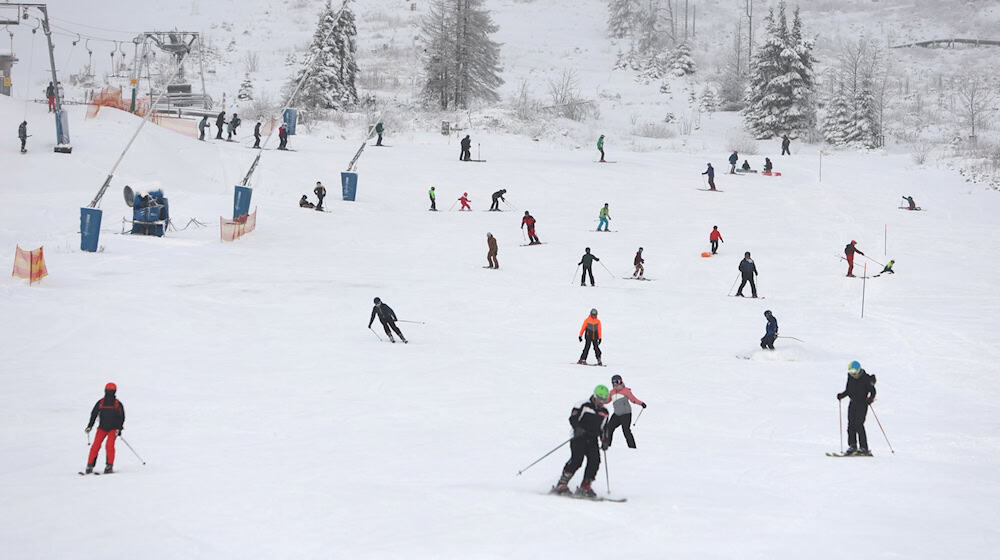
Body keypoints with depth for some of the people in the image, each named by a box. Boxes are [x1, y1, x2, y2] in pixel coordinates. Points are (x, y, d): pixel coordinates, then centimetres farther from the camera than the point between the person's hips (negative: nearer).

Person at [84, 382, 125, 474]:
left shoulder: (118, 404, -1)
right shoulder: (100, 402, 4)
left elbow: (121, 417, 1)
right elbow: (94, 414, 10)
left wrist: (119, 429, -10)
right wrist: (89, 426, 5)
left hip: (113, 429, -2)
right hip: (102, 428, 2)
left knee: (109, 445, -19)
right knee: (96, 446, -9)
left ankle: (109, 466, -12)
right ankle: (90, 466, -3)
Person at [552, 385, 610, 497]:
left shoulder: (604, 413, 18)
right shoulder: (583, 406, 0)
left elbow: (603, 429, 26)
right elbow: (573, 418, -10)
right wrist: (578, 428, -28)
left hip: (592, 439, 5)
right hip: (579, 437, -5)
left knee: (595, 460, -15)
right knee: (577, 459, -21)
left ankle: (585, 487, -7)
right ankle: (562, 484, -15)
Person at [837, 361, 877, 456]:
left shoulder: (866, 378, -11)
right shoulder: (850, 377, 7)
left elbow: (873, 391, -8)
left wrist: (870, 398, -25)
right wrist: (842, 395, 1)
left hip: (862, 403, -6)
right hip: (853, 403, 6)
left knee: (859, 424, -13)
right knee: (851, 424, 1)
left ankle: (864, 448, -10)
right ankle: (852, 446, 9)